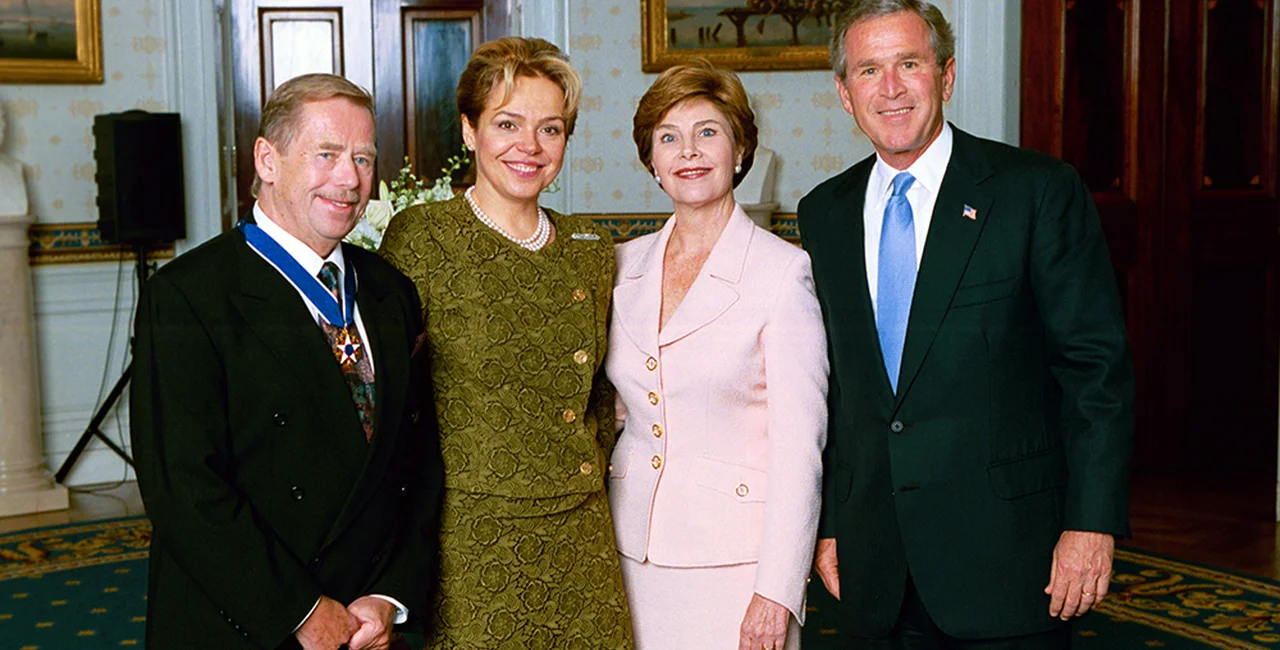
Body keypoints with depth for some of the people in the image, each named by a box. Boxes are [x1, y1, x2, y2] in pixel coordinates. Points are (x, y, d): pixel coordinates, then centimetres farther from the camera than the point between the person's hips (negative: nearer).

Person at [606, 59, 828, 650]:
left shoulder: (783, 271, -8)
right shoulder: (626, 265, 7)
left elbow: (799, 447, -10)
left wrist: (777, 593, -14)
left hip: (734, 557, -4)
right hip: (632, 555, 4)